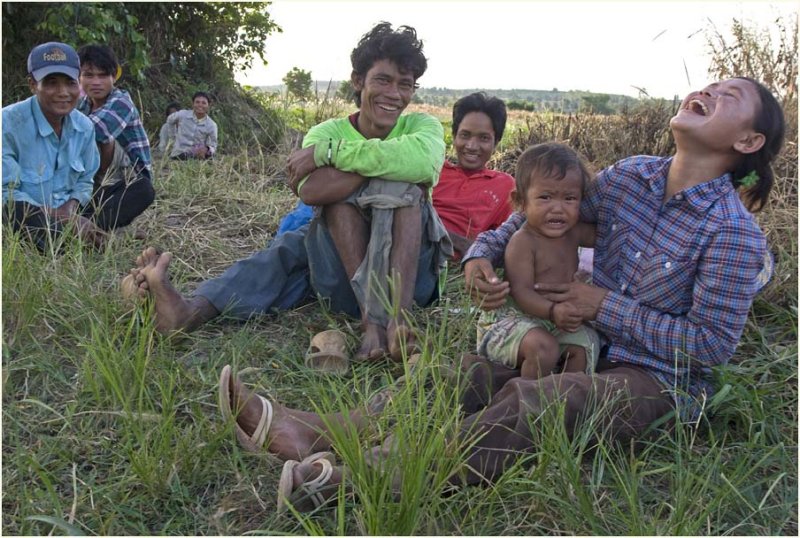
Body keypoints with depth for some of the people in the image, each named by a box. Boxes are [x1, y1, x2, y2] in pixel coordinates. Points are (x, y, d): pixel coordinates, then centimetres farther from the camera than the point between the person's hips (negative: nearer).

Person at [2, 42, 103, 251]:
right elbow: (6, 193, -18)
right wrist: (61, 218, -26)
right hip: (24, 222, -5)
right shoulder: (9, 123, -17)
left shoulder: (84, 126, 1)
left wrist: (71, 207, -14)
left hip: (69, 216, 5)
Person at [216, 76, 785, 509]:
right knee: (470, 375, -15)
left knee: (530, 400, -34)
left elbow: (714, 344, -16)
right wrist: (482, 253, -7)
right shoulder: (630, 176, 2)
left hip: (662, 383, -6)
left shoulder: (734, 233, -16)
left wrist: (605, 306, -17)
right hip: (591, 352, 6)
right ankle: (308, 432, -27)